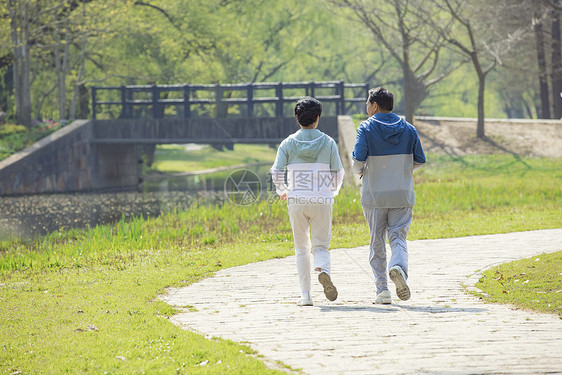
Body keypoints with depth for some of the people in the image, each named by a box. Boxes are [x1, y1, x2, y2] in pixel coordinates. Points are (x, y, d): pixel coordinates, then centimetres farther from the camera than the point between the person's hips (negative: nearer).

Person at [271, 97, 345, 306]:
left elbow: (277, 172, -4)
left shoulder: (289, 143, 0)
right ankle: (323, 270, -28)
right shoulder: (328, 142, 0)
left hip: (296, 201, 1)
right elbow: (338, 173, 1)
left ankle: (305, 294, 4)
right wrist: (333, 191, 22)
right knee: (321, 246, 7)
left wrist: (282, 191, 16)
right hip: (322, 201, -1)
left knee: (301, 249, 11)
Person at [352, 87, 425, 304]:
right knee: (398, 237, 4)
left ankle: (382, 289, 6)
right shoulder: (408, 129, 3)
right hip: (402, 195, 2)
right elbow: (420, 160, 3)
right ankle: (399, 266, -28)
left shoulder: (366, 129, -8)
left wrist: (359, 171, 5)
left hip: (374, 194, -2)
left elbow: (358, 159, -17)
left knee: (377, 242, 8)